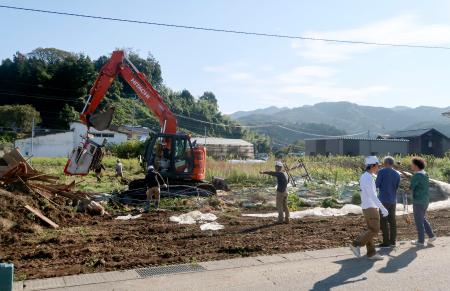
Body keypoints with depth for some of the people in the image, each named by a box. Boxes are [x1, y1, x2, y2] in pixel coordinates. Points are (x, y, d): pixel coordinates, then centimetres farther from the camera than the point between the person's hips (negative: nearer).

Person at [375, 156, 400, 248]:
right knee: (392, 221, 11)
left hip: (384, 200, -6)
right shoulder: (397, 174, 7)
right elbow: (396, 188, 15)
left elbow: (376, 185, -9)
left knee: (383, 221, -1)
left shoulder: (381, 172, -9)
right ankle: (392, 241, 15)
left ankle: (386, 242, 0)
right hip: (393, 200, 6)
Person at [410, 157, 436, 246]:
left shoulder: (417, 176, -21)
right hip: (425, 200, 9)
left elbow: (411, 187, -18)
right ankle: (431, 236, 22)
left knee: (419, 221, 3)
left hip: (418, 201, -9)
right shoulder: (425, 174, 7)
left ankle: (421, 241, 13)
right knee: (423, 219, 23)